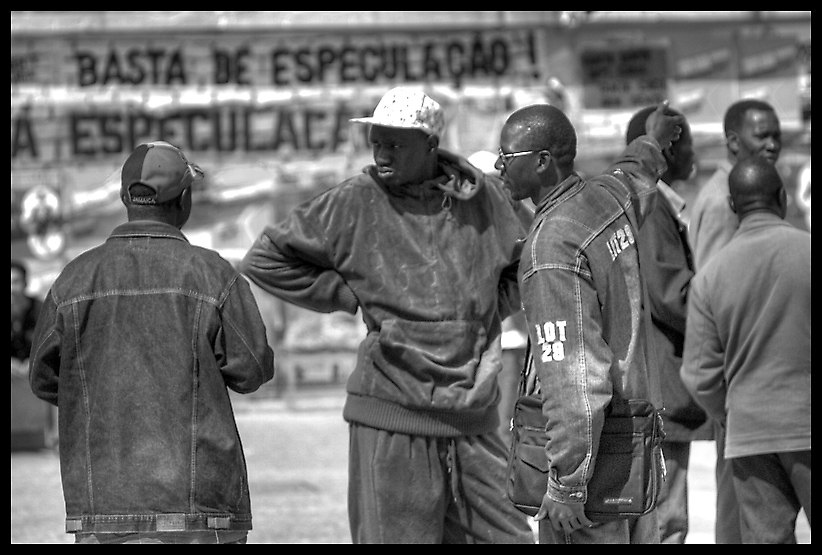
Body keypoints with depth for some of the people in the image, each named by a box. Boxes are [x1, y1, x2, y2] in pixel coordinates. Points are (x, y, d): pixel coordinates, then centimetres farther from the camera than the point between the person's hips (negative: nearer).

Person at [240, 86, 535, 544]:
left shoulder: (481, 198, 6)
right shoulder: (355, 204, -3)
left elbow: (524, 270, 24)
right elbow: (264, 260, 2)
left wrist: (485, 307, 6)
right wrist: (348, 294, 0)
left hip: (475, 420, 3)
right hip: (392, 418, -3)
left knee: (507, 535, 6)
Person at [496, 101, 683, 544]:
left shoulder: (552, 247, -20)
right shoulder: (608, 198, 4)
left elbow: (573, 373, -25)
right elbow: (635, 179, 33)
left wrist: (567, 485, -25)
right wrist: (651, 145, 57)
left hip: (588, 444, -9)